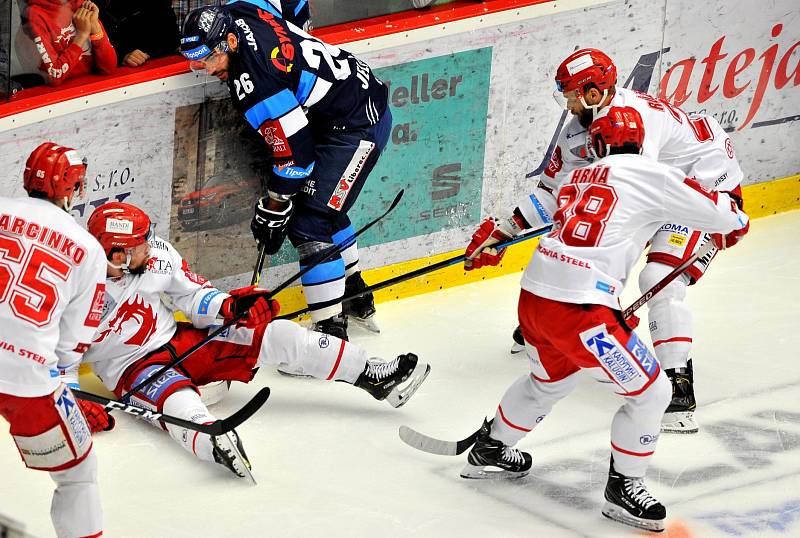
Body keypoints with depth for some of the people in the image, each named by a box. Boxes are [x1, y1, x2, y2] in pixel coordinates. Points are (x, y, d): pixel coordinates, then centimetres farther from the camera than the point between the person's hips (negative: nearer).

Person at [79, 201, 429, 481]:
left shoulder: (156, 254, -3)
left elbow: (194, 295, 7)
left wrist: (229, 306, -11)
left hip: (182, 341, 6)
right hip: (134, 369, -6)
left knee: (276, 334, -5)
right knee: (176, 396, -42)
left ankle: (373, 376, 0)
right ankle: (215, 444, -76)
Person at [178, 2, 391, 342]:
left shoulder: (254, 84, -29)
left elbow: (294, 152, -23)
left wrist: (272, 212, -12)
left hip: (357, 128, -11)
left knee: (308, 225, -13)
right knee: (323, 206, 25)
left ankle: (331, 328, -8)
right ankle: (356, 298, 39)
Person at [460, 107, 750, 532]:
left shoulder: (580, 177, 16)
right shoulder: (652, 175, -3)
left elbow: (538, 207, 29)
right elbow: (728, 220, 2)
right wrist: (730, 225, 21)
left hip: (533, 295, 8)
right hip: (579, 309, -8)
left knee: (550, 380, 36)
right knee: (650, 392, 5)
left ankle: (490, 449, 51)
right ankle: (623, 488, 15)